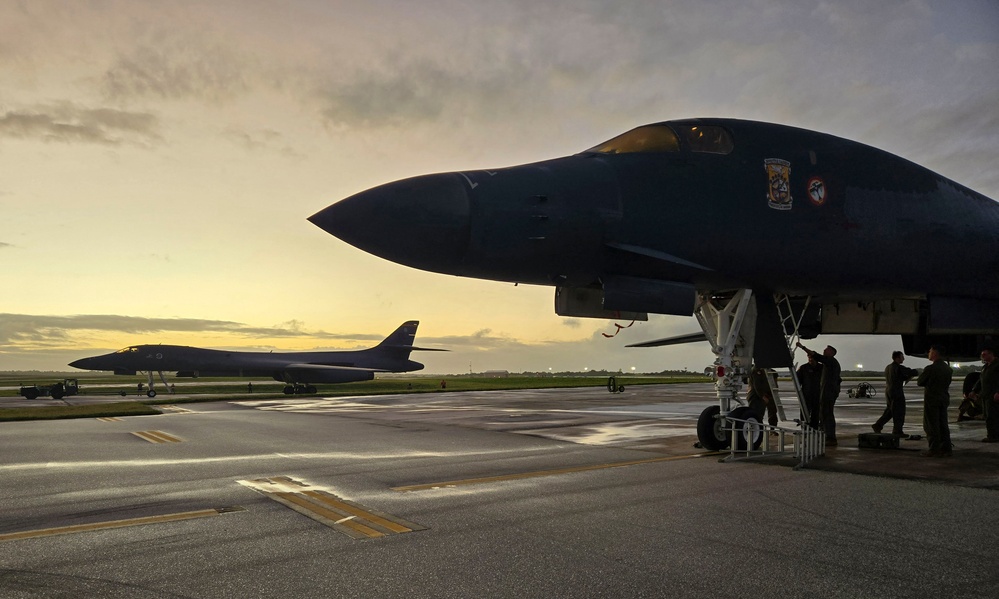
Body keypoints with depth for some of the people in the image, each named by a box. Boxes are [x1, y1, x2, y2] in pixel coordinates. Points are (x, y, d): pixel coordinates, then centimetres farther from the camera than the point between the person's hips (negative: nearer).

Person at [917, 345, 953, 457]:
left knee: (931, 426, -1)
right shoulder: (948, 369, 6)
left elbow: (919, 382, -9)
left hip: (931, 399, -7)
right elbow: (947, 383, 14)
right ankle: (946, 449, 14)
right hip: (944, 398, 7)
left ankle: (934, 450, -1)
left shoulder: (930, 368, -18)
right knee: (943, 425, 12)